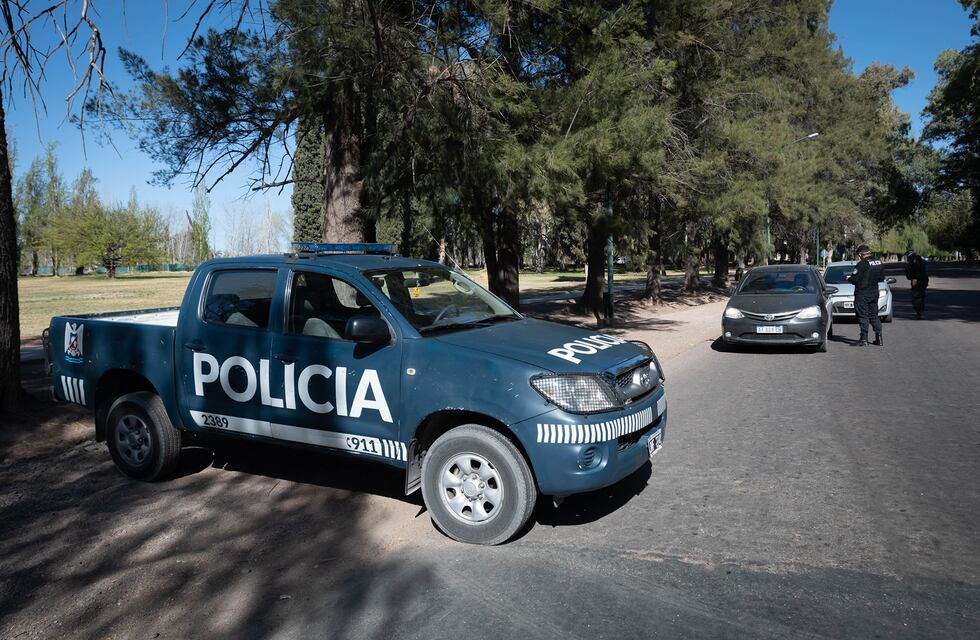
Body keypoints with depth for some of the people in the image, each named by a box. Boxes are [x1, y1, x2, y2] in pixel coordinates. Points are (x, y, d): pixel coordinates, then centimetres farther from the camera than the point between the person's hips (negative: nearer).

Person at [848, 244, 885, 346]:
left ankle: (864, 339, -5)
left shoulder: (862, 264, -18)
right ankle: (879, 338, 14)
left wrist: (849, 277, 3)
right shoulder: (878, 262, 7)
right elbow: (882, 278, 13)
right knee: (874, 315, 14)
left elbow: (854, 279, -18)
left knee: (863, 316, -3)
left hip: (862, 294, -7)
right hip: (874, 292, 7)